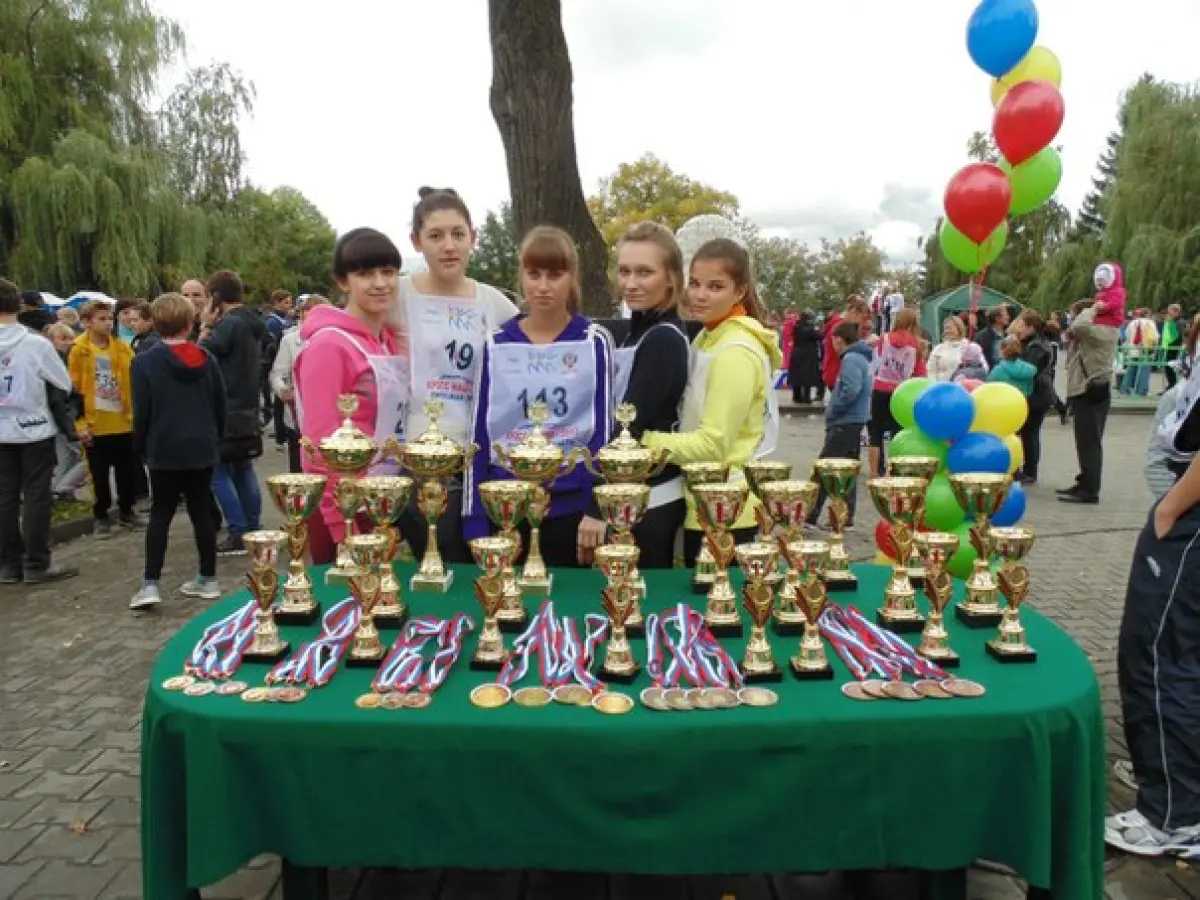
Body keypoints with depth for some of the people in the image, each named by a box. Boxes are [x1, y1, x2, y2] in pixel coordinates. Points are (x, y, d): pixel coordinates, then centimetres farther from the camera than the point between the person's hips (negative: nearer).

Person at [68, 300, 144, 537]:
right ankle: (101, 516, 22)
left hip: (123, 422, 3)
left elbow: (135, 380, 6)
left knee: (128, 470, 11)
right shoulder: (78, 350, -7)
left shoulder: (122, 348, 3)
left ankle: (126, 511, 27)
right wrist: (80, 422, -11)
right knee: (99, 475, 8)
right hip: (95, 425, -3)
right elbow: (73, 389, -8)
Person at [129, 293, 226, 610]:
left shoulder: (145, 361, -7)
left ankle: (150, 584, 0)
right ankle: (208, 579, 15)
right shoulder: (206, 359, 3)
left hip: (165, 450, -3)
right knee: (201, 511, 9)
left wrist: (141, 448, 6)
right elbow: (221, 406, 7)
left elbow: (141, 412, -7)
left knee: (161, 514, 5)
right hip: (202, 448, 3)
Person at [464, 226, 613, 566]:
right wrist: (475, 519, 1)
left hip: (571, 506, -1)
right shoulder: (497, 345, 3)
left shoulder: (595, 342, -1)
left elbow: (604, 429, -2)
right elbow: (480, 434, 4)